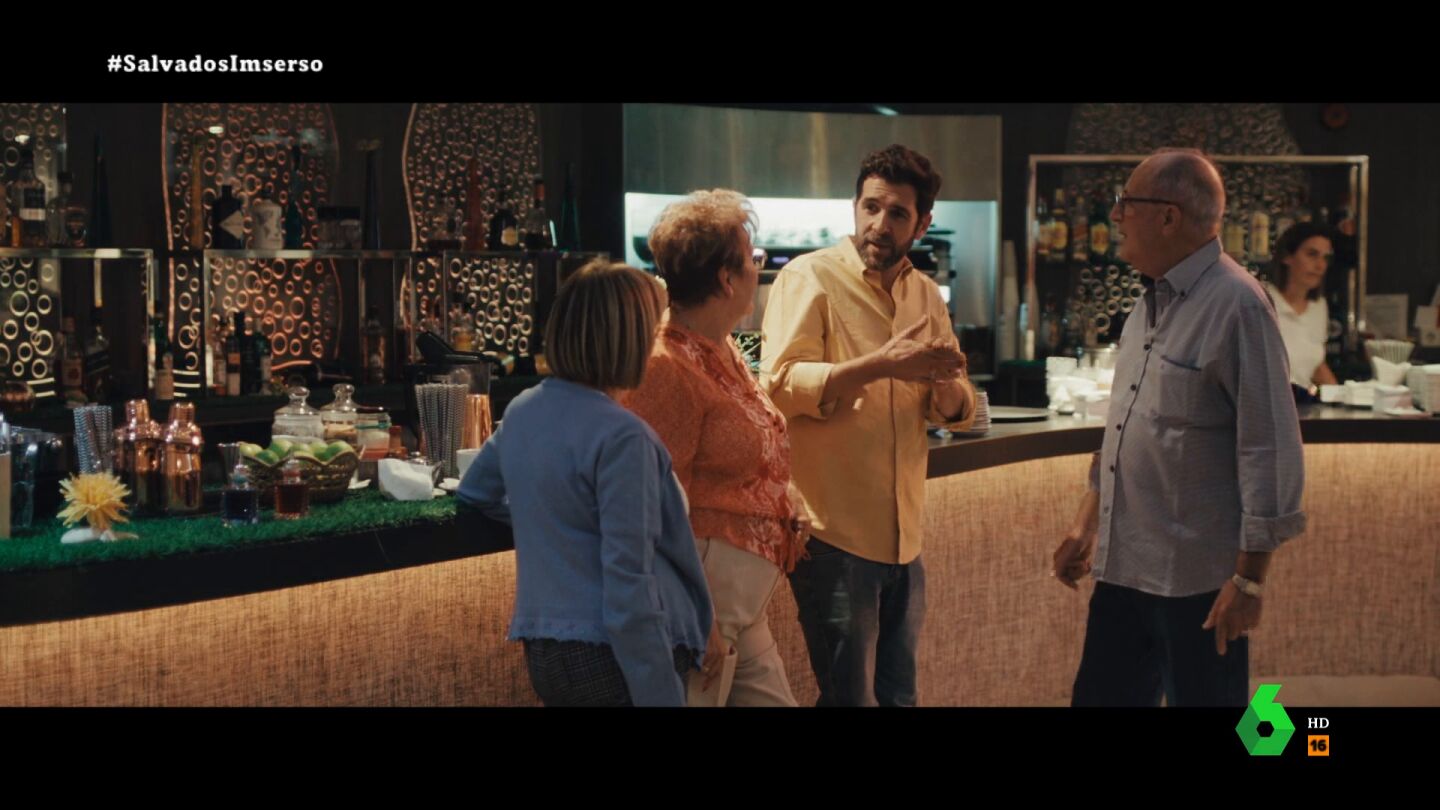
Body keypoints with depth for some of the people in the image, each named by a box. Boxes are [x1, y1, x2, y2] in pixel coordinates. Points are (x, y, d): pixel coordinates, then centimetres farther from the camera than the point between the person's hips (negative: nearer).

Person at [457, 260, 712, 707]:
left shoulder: (523, 411, 5)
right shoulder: (621, 436, -19)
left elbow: (475, 493, 25)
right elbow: (627, 587, -22)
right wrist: (662, 695, -19)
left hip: (543, 649, 8)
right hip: (611, 655, -8)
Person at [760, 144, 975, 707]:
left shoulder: (926, 293, 11)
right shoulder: (809, 277, -8)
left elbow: (957, 412, 13)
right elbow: (781, 385, -19)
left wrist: (948, 390, -10)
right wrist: (881, 365, -28)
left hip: (904, 537, 6)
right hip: (834, 534, -6)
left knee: (899, 693, 15)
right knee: (850, 696, 0)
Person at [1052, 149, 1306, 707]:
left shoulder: (1235, 305, -17)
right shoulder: (1153, 302, 11)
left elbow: (1270, 448, -18)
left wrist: (1249, 577, -18)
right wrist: (1087, 521, 19)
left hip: (1195, 578, -8)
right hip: (1124, 566, 8)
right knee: (1101, 697, 14)